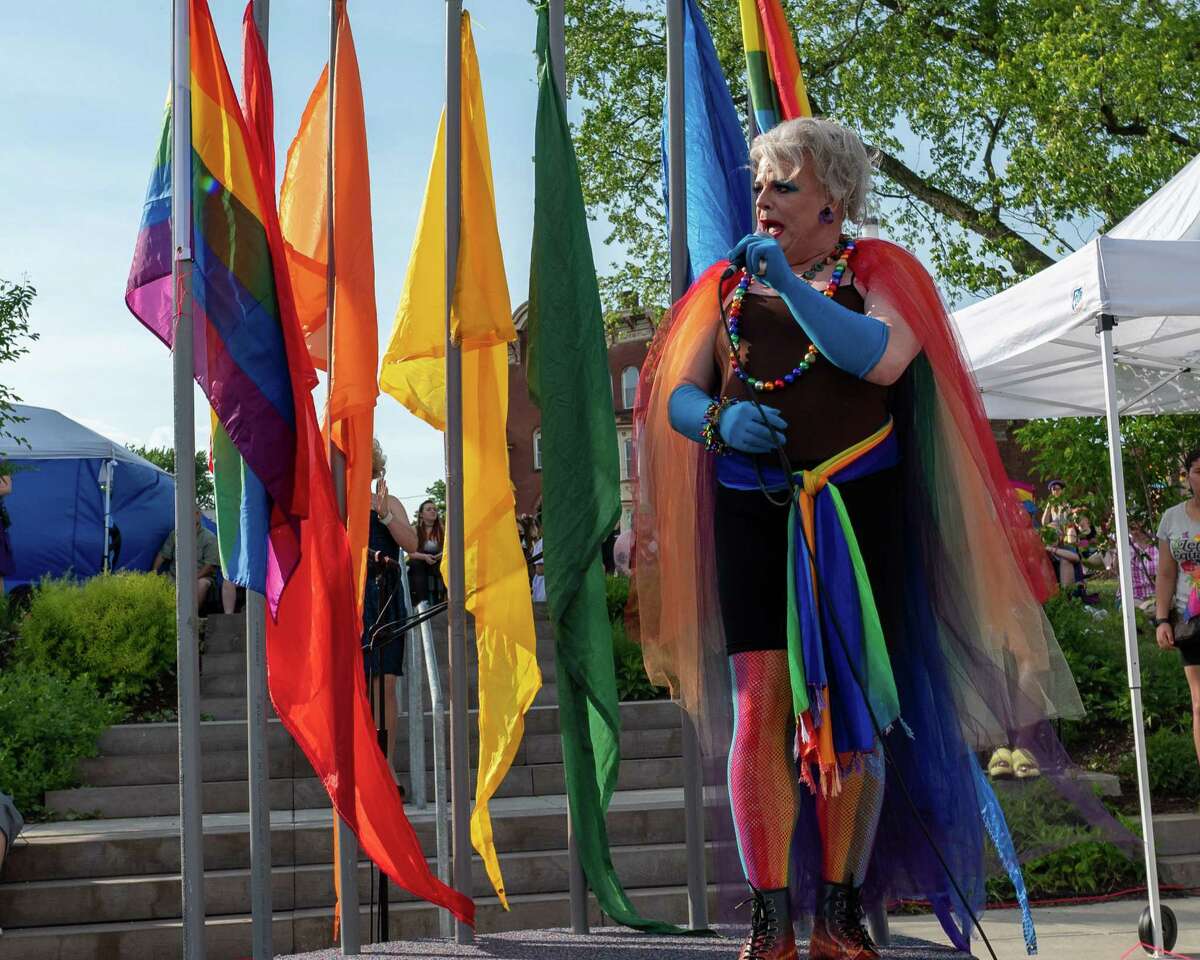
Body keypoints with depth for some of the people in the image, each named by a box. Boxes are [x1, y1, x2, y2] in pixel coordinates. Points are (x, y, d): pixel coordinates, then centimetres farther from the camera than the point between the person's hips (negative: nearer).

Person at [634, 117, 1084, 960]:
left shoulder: (878, 273, 5)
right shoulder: (728, 285, 14)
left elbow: (881, 359, -17)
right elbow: (674, 397, 10)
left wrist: (791, 282, -18)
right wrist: (720, 421, -11)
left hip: (855, 510, -2)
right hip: (752, 509, 2)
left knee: (853, 704, -1)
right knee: (759, 707, -7)